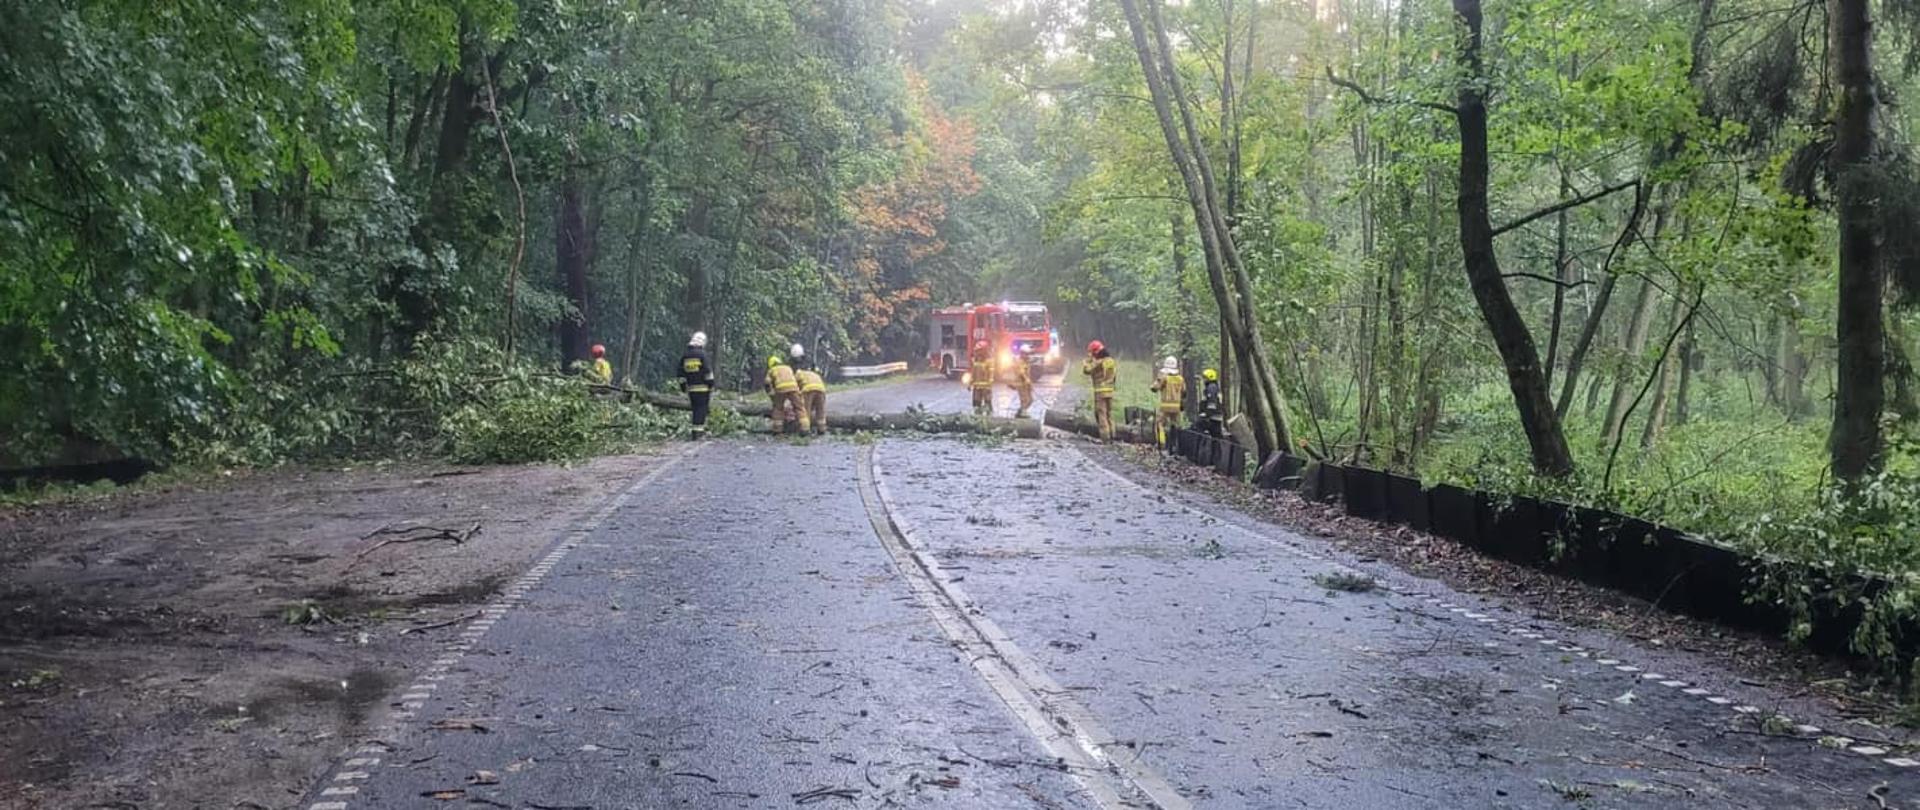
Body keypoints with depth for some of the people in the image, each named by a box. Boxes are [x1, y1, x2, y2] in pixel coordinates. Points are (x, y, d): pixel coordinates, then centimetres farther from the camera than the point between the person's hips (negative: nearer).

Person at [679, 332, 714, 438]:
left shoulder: (684, 355, 10)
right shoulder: (702, 354, -9)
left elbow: (681, 374, 13)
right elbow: (708, 371, -11)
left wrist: (683, 389, 19)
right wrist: (711, 386, -4)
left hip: (691, 388, 6)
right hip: (702, 388, -6)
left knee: (696, 410, 12)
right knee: (701, 409, -3)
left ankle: (701, 430, 16)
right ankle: (698, 431, -7)